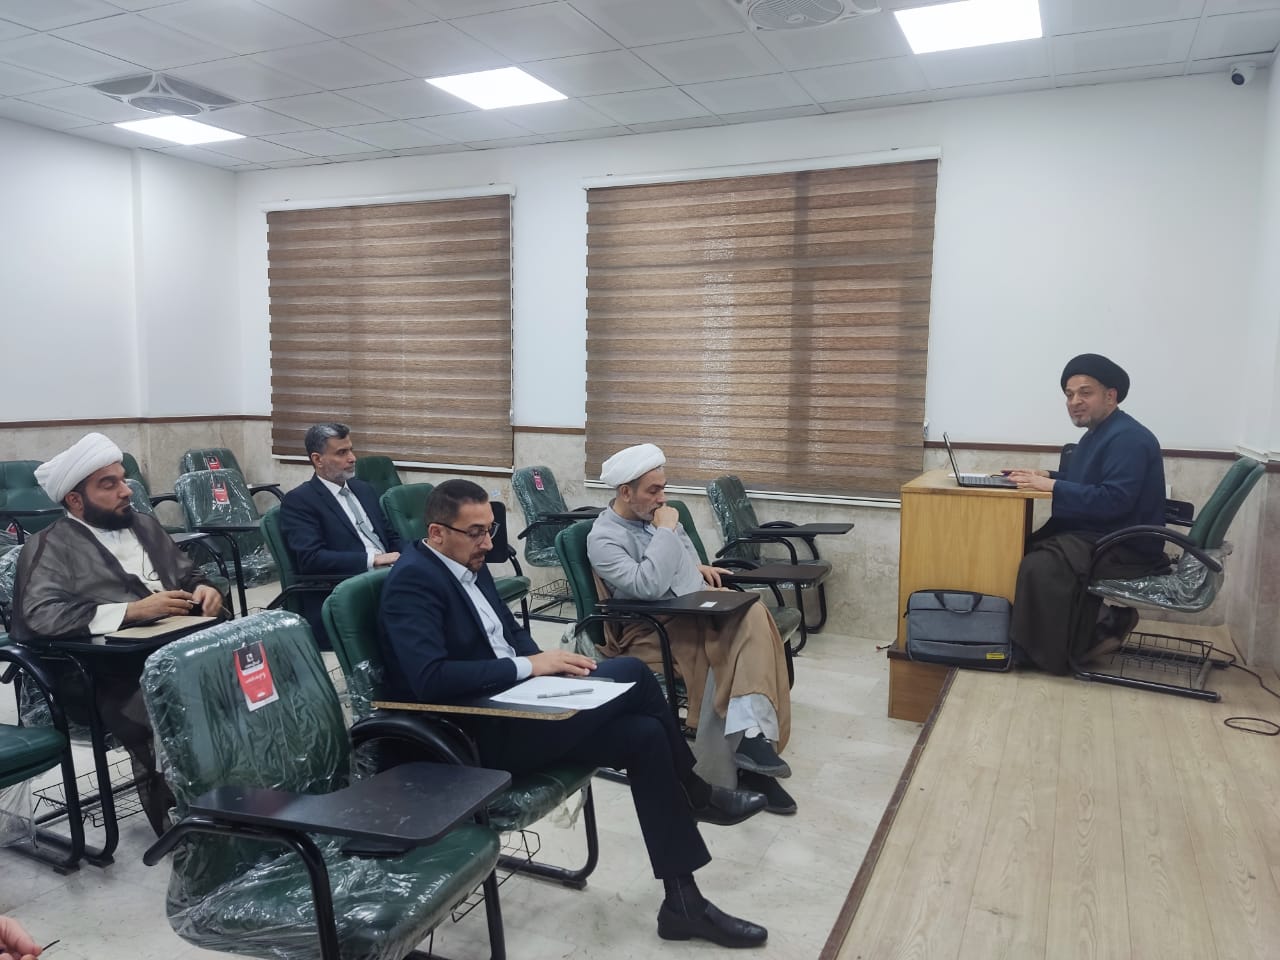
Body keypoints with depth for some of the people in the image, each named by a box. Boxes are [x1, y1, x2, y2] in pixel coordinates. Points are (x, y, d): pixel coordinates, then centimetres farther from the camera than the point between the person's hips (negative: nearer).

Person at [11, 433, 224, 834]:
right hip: (109, 678, -5)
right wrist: (132, 610, -21)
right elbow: (41, 616, -14)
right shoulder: (51, 547, 1)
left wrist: (203, 588, -2)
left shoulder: (144, 525, 20)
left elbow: (187, 573, 23)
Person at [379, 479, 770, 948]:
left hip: (510, 705, 9)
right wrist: (529, 666, -24)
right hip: (478, 735, -9)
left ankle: (683, 901, 5)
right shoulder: (412, 580, -18)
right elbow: (431, 679, -29)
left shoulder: (467, 565, 11)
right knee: (633, 673, -19)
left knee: (644, 734, -7)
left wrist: (548, 661, -4)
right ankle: (695, 794, 2)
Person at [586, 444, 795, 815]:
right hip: (656, 630, -7)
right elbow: (649, 587, -25)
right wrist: (666, 530, -17)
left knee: (752, 614, -26)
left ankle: (751, 734, -35)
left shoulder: (655, 513, 14)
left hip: (698, 610, 7)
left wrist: (696, 567, 12)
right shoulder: (603, 538, -11)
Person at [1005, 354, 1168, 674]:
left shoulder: (1127, 438, -19)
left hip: (1124, 547, -11)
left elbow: (1113, 500, -29)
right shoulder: (1098, 433, 15)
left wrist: (1052, 486, -26)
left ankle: (1049, 654, -12)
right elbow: (1083, 480, 24)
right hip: (1095, 534, 11)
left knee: (1040, 566, -28)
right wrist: (1047, 475, 6)